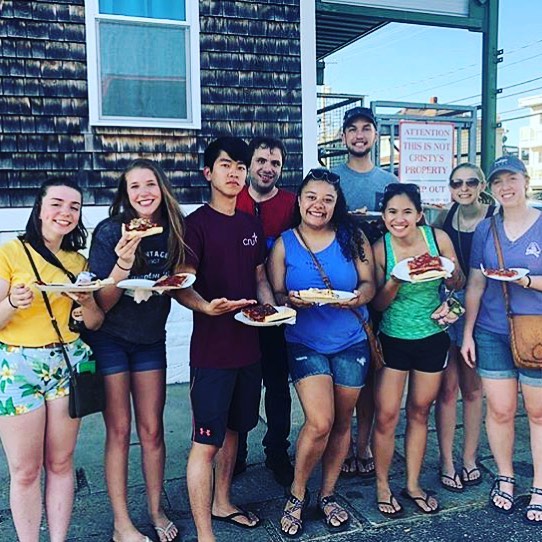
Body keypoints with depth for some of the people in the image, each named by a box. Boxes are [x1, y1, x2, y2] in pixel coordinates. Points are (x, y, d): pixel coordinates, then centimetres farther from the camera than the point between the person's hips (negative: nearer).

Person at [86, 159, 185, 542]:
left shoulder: (174, 231, -3)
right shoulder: (110, 232, -15)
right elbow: (103, 303, -15)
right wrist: (123, 263, -31)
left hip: (151, 339, 3)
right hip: (110, 340, -3)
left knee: (152, 429, 9)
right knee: (119, 430, 4)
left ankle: (157, 511, 27)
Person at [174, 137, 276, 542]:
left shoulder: (252, 224, 10)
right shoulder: (197, 223, -8)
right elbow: (182, 287, -13)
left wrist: (270, 307, -2)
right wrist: (207, 306, -33)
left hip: (249, 344, 7)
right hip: (212, 348, -6)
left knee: (233, 429, 19)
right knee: (206, 441, -1)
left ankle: (222, 503, 38)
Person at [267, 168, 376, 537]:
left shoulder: (353, 238, 1)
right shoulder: (284, 244, 0)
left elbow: (369, 283, 1)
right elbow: (275, 295, -1)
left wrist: (359, 296, -21)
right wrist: (291, 300, -23)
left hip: (352, 343, 2)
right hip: (306, 343, -2)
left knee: (341, 423, 11)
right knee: (320, 423, -13)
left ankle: (328, 495, 33)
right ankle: (297, 496, 13)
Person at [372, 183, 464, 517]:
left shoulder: (439, 238, -10)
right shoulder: (380, 249, -13)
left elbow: (459, 284, 2)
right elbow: (378, 304, -9)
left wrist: (449, 270, -21)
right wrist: (396, 281, -29)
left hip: (432, 337, 2)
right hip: (393, 339, -2)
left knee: (419, 413, 14)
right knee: (387, 416, 0)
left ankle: (413, 484, 31)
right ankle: (382, 486, 22)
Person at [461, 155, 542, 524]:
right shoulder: (486, 228, 6)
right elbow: (476, 284, 8)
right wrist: (468, 332, 5)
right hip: (492, 334, 2)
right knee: (500, 411, 7)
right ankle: (505, 478, 28)